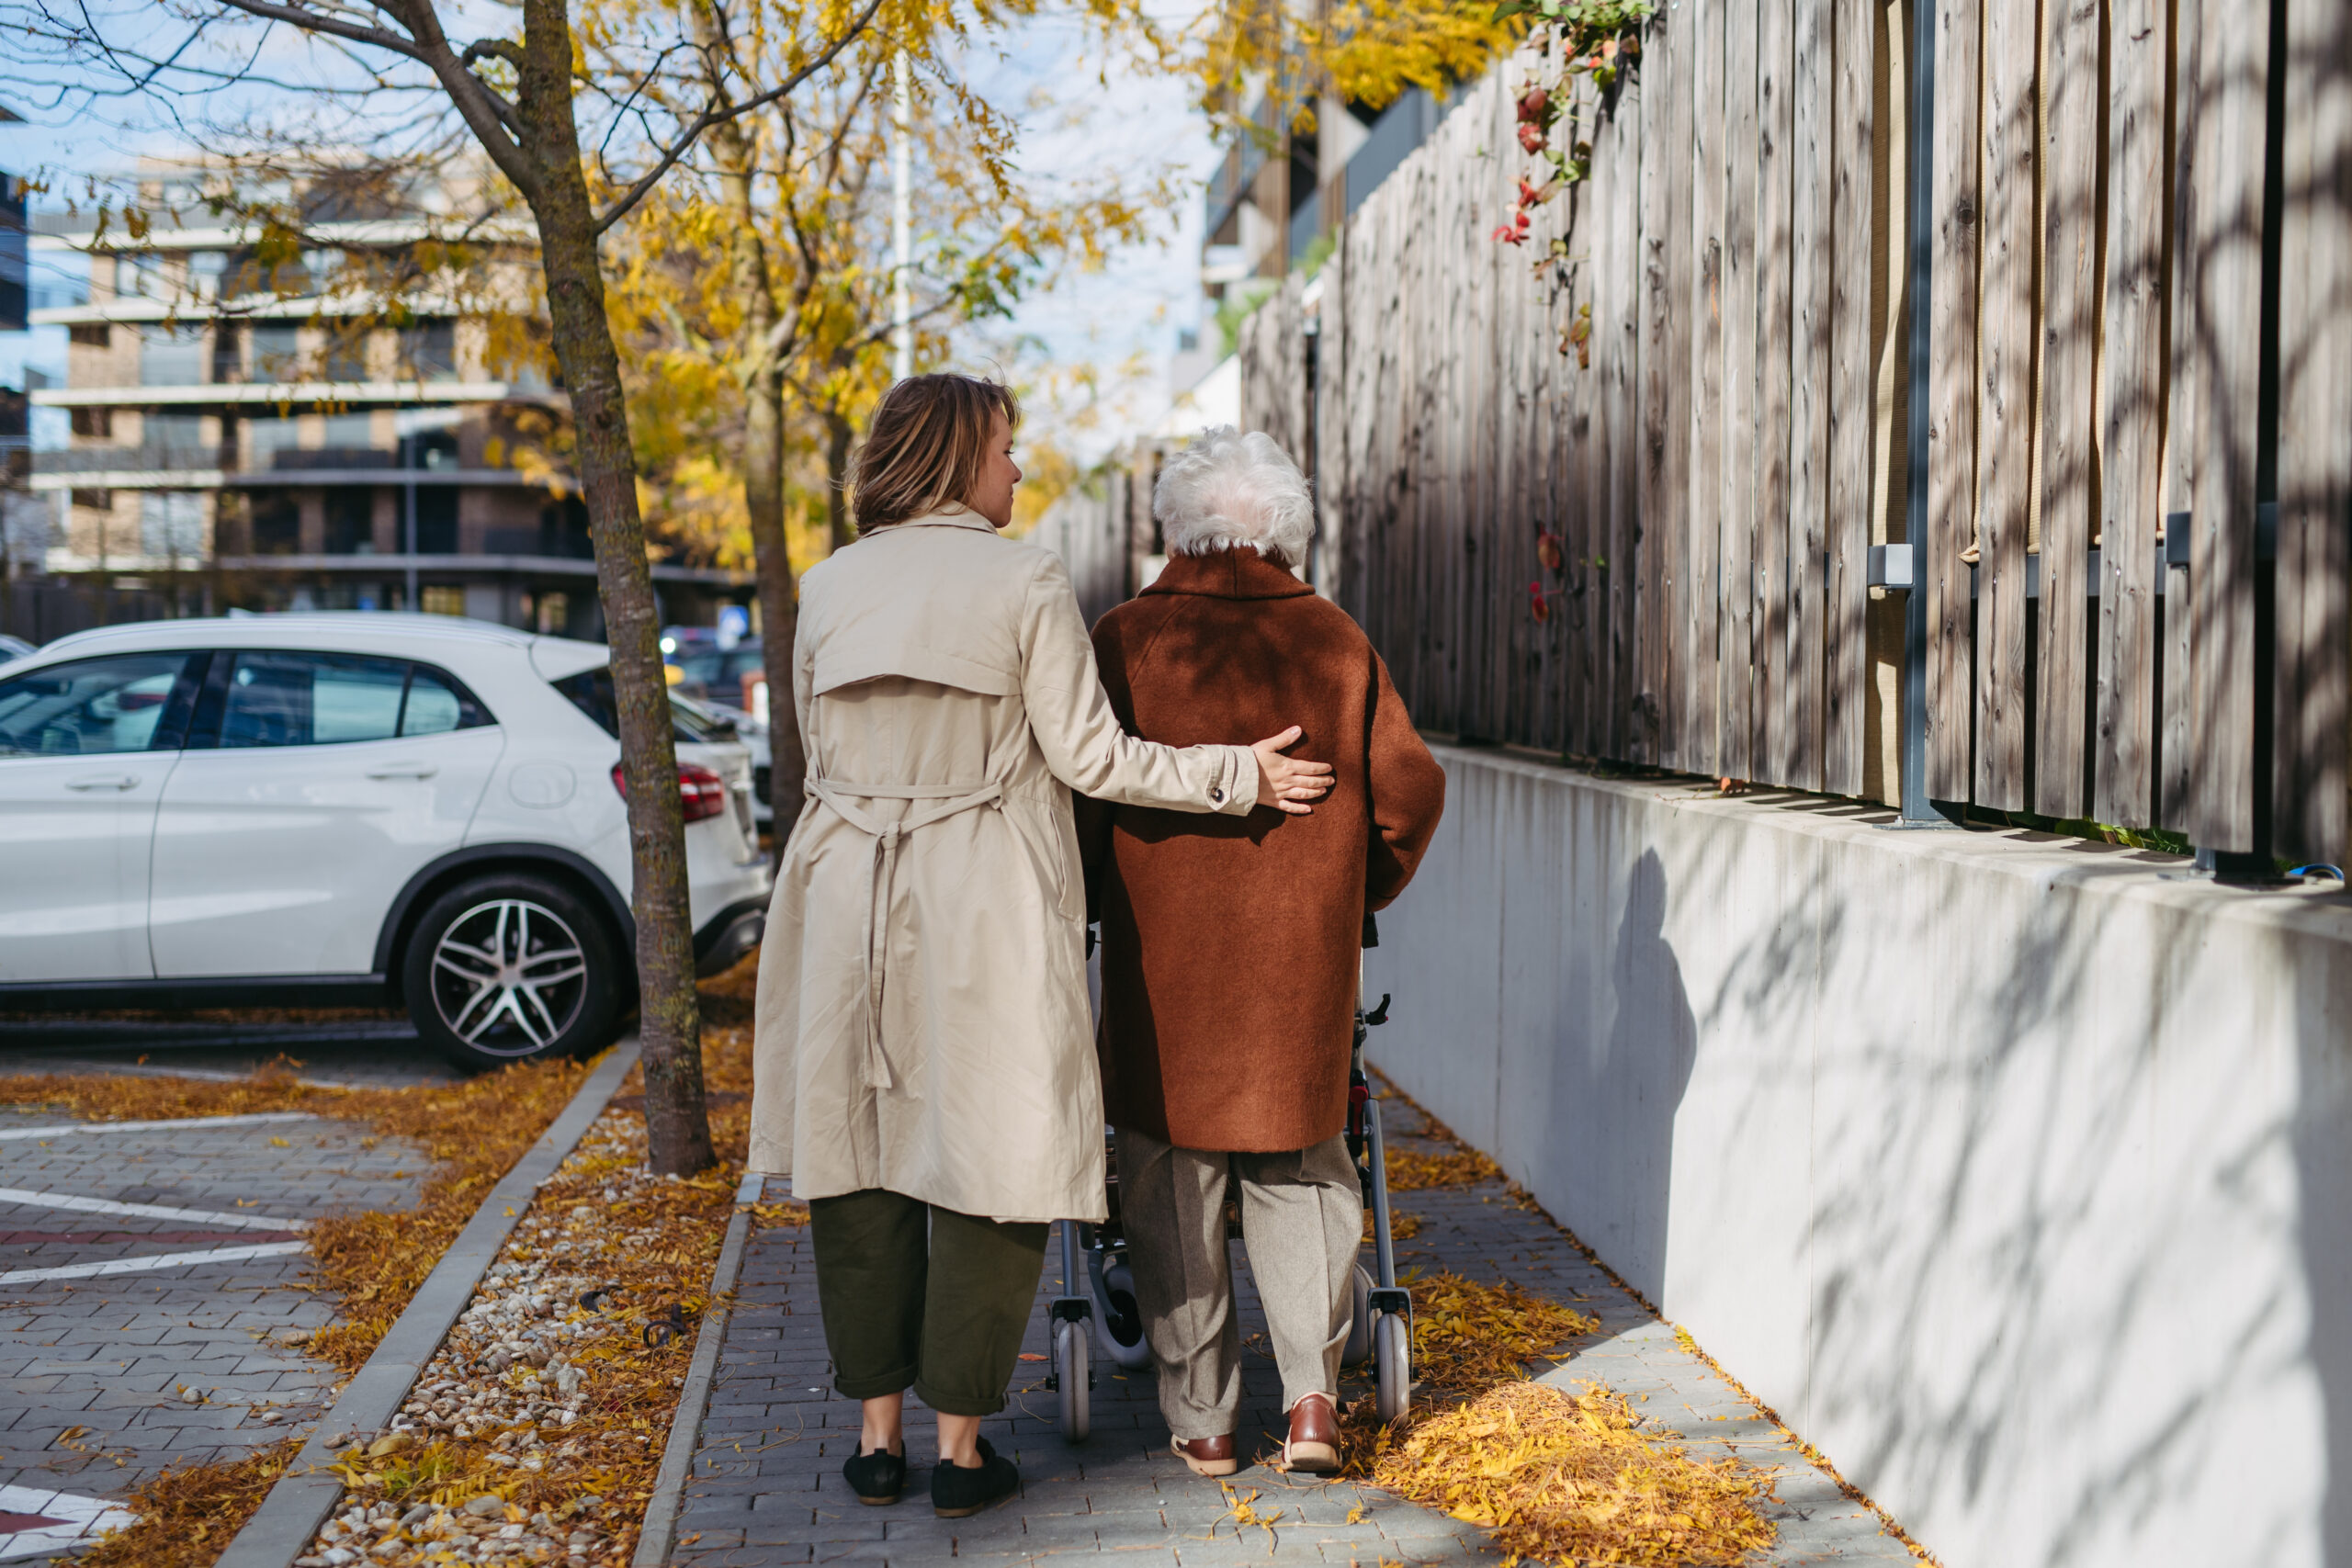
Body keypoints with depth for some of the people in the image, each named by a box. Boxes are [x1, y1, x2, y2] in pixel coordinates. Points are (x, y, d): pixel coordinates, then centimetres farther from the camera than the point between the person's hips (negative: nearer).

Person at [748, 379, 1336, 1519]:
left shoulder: (828, 586, 6)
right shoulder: (1024, 583, -6)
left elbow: (819, 751, 12)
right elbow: (1088, 755, -8)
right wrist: (1244, 775, 1)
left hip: (849, 901, 4)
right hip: (987, 910, -4)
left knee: (859, 1163, 11)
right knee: (989, 1165, 5)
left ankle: (877, 1434, 17)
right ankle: (959, 1445, 10)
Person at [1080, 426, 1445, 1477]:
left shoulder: (1128, 640, -4)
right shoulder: (1335, 642, 3)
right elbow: (1410, 787, 4)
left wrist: (1091, 895, 12)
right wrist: (1358, 894, 19)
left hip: (1165, 954, -2)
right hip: (1305, 953, 2)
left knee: (1173, 1177, 9)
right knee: (1300, 1166, 16)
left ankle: (1200, 1418, 13)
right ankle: (1312, 1391, 5)